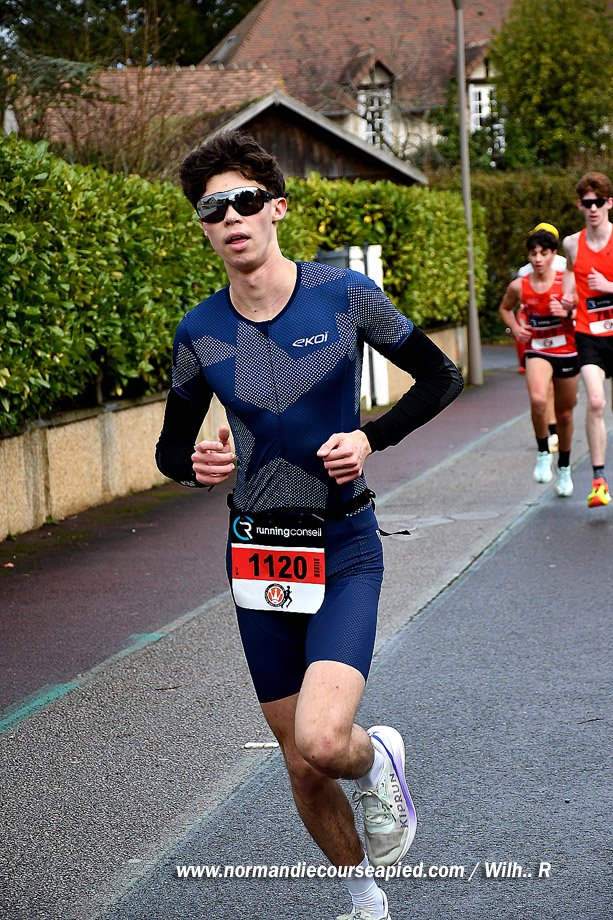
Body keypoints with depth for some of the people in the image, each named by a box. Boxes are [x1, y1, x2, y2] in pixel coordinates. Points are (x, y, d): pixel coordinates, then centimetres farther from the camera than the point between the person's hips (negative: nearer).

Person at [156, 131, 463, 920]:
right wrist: (196, 464, -14)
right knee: (302, 767, 10)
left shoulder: (344, 295, -8)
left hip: (344, 550, -3)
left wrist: (371, 439, -12)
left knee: (322, 741, -23)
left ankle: (377, 758, 13)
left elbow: (440, 378, 3)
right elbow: (170, 447, 9)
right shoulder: (200, 333, -2)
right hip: (257, 552, 3)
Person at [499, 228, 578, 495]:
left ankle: (564, 467, 36)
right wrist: (515, 329, -1)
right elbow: (505, 309, 18)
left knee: (564, 414, 13)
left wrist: (567, 313, -21)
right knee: (538, 400, -30)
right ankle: (543, 453, -7)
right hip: (537, 351, 0)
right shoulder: (518, 286, -3)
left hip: (567, 353, 0)